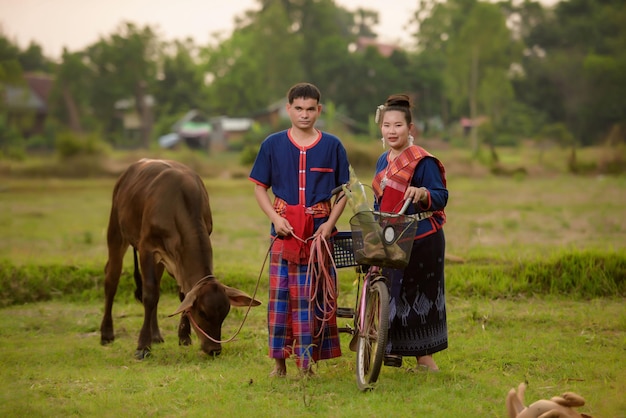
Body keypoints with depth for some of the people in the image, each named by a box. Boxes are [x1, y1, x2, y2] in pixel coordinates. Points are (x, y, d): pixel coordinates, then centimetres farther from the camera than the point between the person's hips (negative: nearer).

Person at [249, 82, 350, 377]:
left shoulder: (332, 146, 4)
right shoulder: (273, 145, 4)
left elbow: (342, 190, 8)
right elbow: (260, 188, 8)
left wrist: (330, 223, -7)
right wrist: (275, 218, -8)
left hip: (320, 232, 0)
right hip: (285, 231, 0)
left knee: (316, 295, 1)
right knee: (281, 293, -1)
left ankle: (307, 361, 8)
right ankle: (279, 360, 6)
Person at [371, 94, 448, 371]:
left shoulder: (422, 161, -10)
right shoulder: (384, 161, 14)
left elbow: (441, 196, -13)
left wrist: (422, 194, -32)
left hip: (420, 240, -7)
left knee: (420, 294, -3)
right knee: (392, 293, 7)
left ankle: (423, 355, 4)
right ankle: (393, 348, 16)